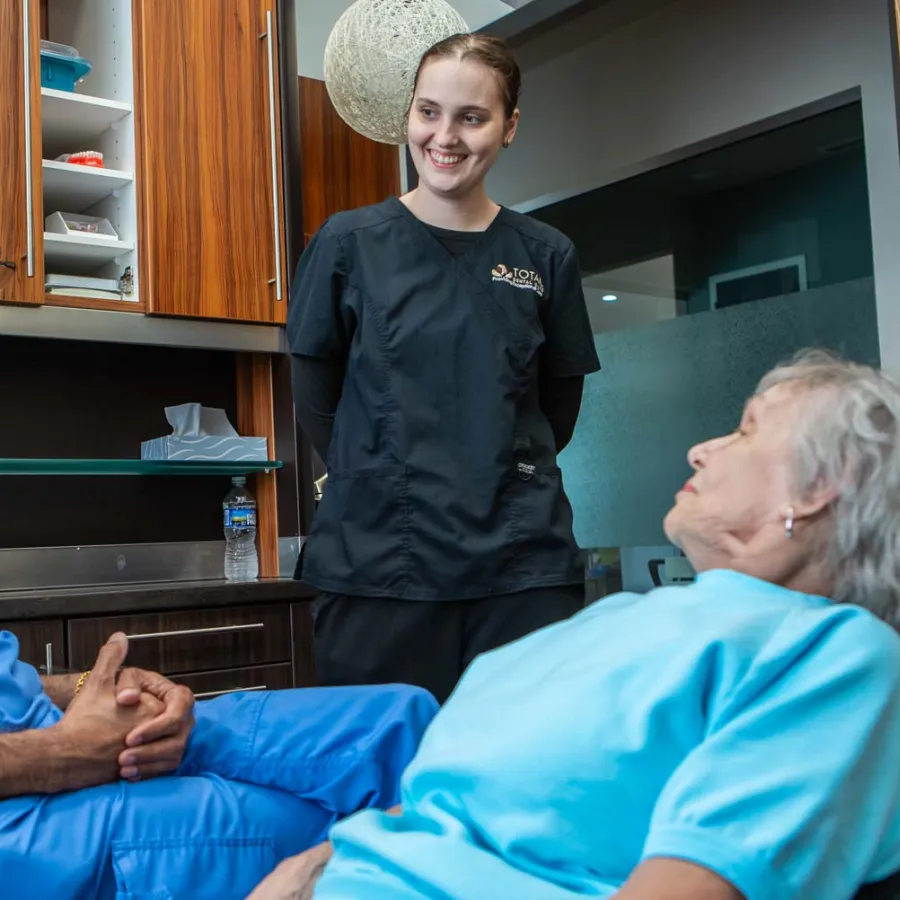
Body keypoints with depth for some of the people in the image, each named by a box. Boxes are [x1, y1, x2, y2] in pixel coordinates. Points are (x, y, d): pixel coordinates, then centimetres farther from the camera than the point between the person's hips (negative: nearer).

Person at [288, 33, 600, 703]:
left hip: (523, 564, 1)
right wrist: (375, 478, 6)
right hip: (378, 555, -1)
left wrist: (501, 477, 7)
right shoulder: (350, 243, 1)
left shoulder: (546, 257, 5)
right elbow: (315, 396, 8)